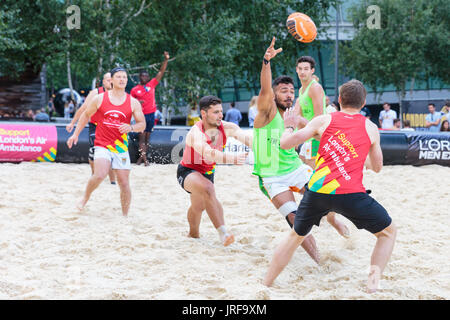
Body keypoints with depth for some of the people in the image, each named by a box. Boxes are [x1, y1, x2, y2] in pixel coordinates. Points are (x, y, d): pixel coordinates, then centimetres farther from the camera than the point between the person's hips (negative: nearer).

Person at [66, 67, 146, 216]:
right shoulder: (100, 99, 1)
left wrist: (131, 128, -16)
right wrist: (76, 134, 15)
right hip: (102, 146, -2)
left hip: (121, 147, 2)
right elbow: (86, 115, 15)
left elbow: (142, 124, 5)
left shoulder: (133, 102, 3)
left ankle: (125, 216, 15)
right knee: (99, 175, -24)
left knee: (124, 183, 0)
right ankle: (86, 197, 6)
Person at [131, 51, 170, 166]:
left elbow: (161, 72, 1)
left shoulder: (152, 84, 6)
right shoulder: (135, 89, 2)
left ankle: (141, 157, 13)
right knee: (142, 136, -9)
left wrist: (166, 60, -9)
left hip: (151, 114, 3)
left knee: (147, 137, 7)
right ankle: (144, 158, -13)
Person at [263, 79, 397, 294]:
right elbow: (377, 167, 24)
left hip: (317, 190, 2)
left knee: (296, 236, 27)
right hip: (351, 194, -2)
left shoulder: (324, 120, 11)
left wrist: (289, 126, 31)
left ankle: (265, 285, 27)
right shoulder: (371, 128, 12)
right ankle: (374, 279, -1)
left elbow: (285, 143, 9)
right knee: (388, 232, 20)